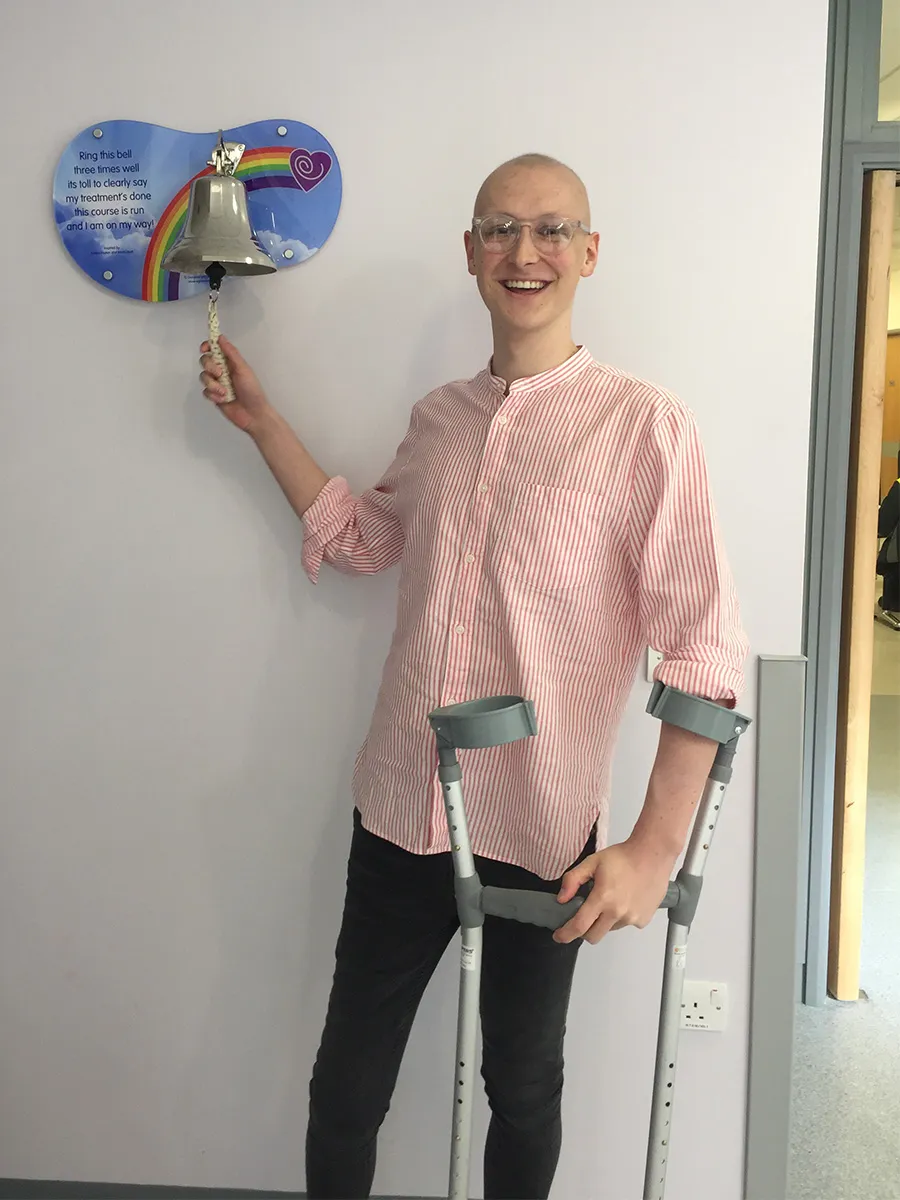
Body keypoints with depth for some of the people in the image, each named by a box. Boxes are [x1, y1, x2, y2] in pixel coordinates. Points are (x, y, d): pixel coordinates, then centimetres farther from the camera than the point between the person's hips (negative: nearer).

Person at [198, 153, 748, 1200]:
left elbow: (703, 650, -14)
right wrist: (260, 422, 18)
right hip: (397, 812, 4)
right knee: (345, 1087, 15)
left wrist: (655, 848, -18)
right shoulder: (439, 418, 6)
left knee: (523, 1090, 19)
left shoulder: (644, 425, -11)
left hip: (542, 835, -4)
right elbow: (359, 537, 23)